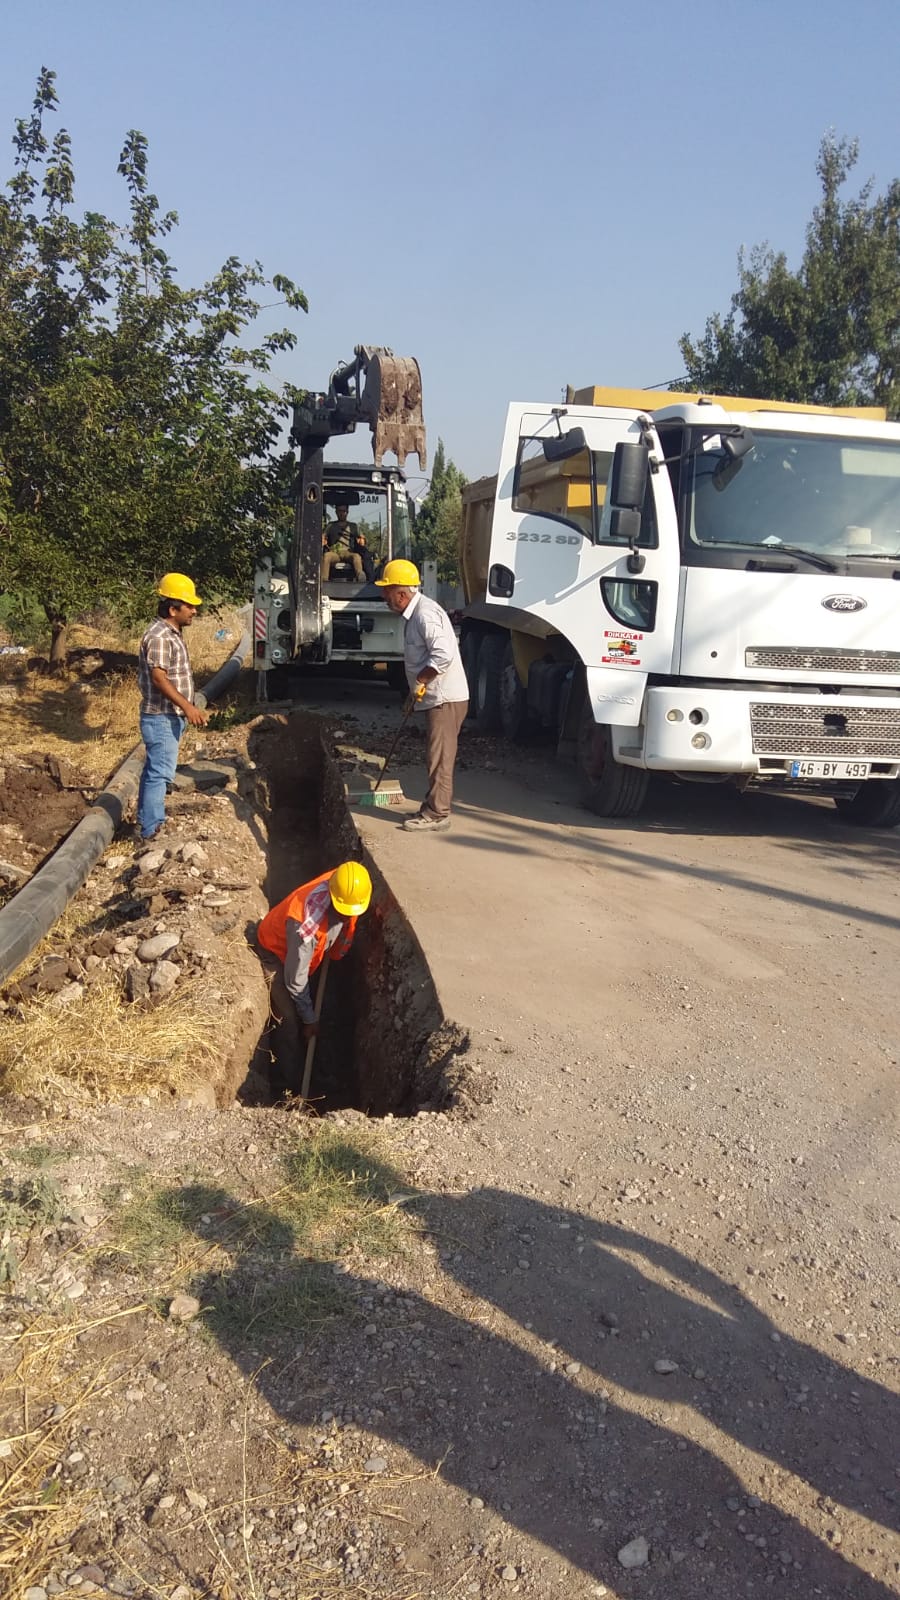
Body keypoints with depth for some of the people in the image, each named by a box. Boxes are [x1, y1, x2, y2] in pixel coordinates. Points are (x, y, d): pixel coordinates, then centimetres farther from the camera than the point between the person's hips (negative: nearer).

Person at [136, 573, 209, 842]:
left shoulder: (172, 634, 13)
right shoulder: (159, 636, -20)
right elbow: (159, 678, -25)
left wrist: (187, 709, 23)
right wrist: (188, 707, -27)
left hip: (171, 716, 11)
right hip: (161, 718, -11)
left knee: (154, 771, 17)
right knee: (160, 773, -8)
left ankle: (148, 824, 26)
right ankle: (150, 832, -3)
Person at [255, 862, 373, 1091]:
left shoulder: (348, 887, -27)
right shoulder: (307, 923, -45)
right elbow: (295, 980, -31)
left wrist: (335, 954, 11)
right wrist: (309, 1019, -19)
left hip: (307, 950, 7)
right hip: (276, 952, -7)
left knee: (305, 1010, 18)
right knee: (291, 1021, -8)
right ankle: (291, 1086, 4)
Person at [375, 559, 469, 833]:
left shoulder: (425, 614, -19)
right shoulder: (414, 613, 14)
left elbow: (443, 654, -30)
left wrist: (419, 682, -19)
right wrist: (416, 692, 17)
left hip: (446, 697, -11)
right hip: (438, 697, 11)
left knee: (440, 757, -5)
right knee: (436, 756, 16)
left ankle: (437, 815, 0)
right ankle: (433, 808, 26)